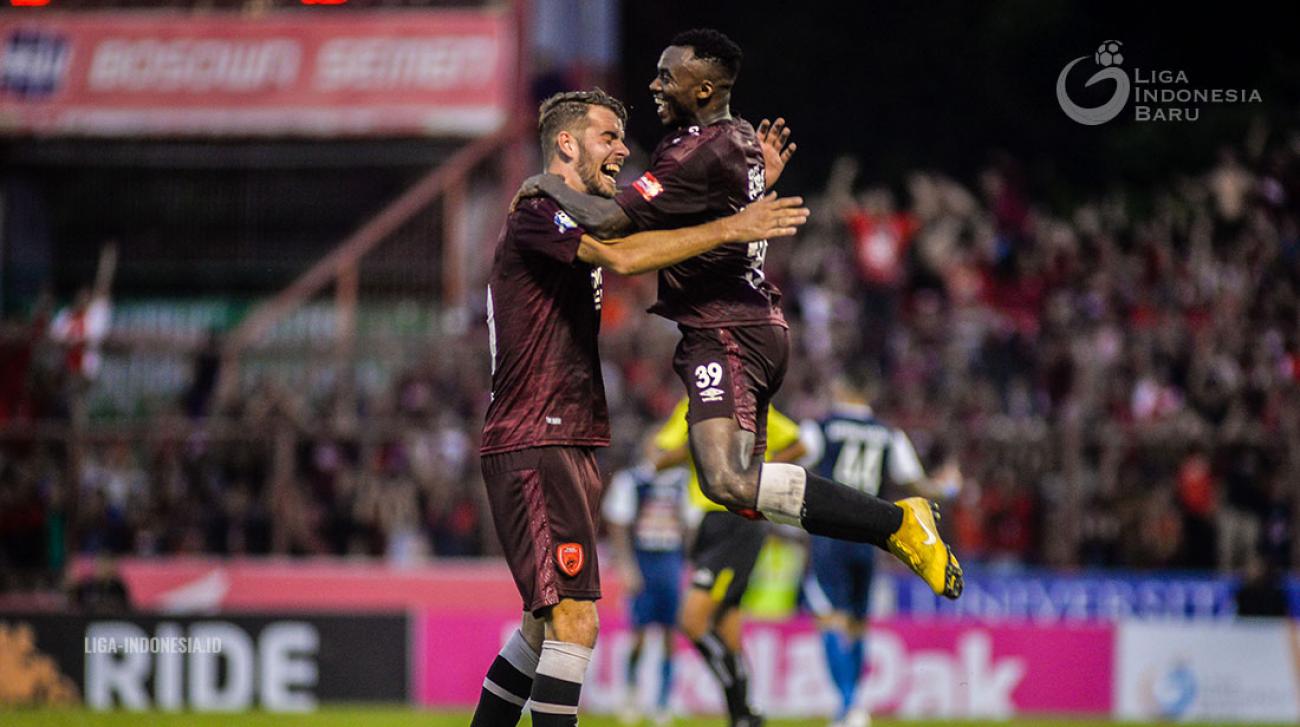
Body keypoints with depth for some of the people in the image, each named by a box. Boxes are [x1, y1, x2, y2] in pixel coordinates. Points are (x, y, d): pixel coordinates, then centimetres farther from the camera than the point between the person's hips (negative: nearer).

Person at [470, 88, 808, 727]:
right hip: (533, 443, -10)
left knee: (545, 626, 14)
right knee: (574, 621, -17)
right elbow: (623, 258, -26)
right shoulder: (537, 213, -10)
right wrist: (731, 228, -24)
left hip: (571, 447, 10)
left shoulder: (585, 218, 20)